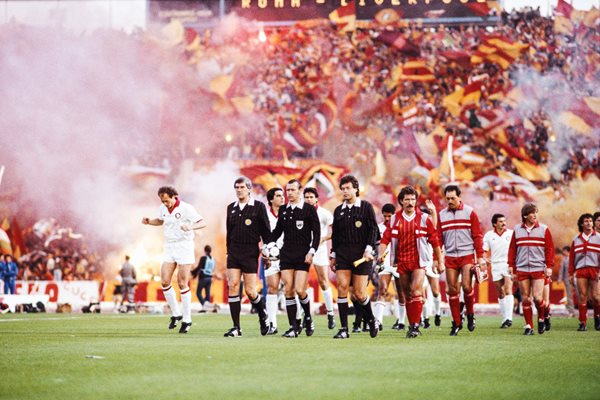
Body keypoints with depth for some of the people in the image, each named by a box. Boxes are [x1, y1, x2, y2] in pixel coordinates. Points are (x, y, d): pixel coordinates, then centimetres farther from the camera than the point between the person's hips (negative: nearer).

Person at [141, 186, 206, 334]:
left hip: (184, 247, -6)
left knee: (182, 284, -6)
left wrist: (191, 227, -39)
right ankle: (176, 314, 12)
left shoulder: (186, 208, -14)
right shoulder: (163, 208, 5)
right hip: (169, 248, 6)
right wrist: (148, 221, 6)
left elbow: (203, 223, -20)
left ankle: (187, 320, 3)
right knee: (165, 281, -5)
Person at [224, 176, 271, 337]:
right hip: (233, 252, 4)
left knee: (250, 291, -5)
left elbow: (266, 231, -1)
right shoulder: (231, 208, 12)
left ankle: (263, 314, 25)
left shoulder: (259, 206, -2)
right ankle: (236, 327, -4)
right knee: (233, 286, -6)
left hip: (250, 253, -4)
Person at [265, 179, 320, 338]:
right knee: (288, 290, -1)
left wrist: (311, 252, -12)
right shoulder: (283, 210, 10)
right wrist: (269, 246, 4)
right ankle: (293, 327, 3)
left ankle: (308, 319, 15)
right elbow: (277, 230, 19)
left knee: (300, 290, -11)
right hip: (286, 254, 4)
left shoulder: (309, 209, -2)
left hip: (303, 256, -4)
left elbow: (316, 233, -3)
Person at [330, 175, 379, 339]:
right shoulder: (339, 210, 14)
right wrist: (333, 256, 16)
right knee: (342, 287, -10)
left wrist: (369, 249, -13)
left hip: (361, 255, -4)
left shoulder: (366, 207, 2)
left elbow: (373, 230, -2)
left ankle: (371, 320, 22)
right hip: (343, 254, 4)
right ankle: (344, 329, -8)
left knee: (359, 293, -5)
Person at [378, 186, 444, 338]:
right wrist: (381, 254, -14)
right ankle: (412, 326, 16)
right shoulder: (394, 219, 5)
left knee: (416, 292, -17)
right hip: (401, 262, 3)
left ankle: (415, 326, -16)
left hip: (418, 262, -3)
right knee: (408, 295, 8)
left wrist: (440, 262, 5)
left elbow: (435, 241, 4)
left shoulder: (424, 218, -1)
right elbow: (385, 238, 4)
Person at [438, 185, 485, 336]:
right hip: (450, 257, 3)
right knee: (452, 290, 1)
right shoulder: (442, 215, 9)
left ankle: (470, 314, 11)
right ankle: (456, 323, 9)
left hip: (467, 255, -3)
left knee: (466, 286, -14)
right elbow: (439, 238, 12)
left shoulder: (469, 212, 1)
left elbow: (477, 236, 0)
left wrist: (480, 257, -5)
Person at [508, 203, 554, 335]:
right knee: (525, 299, 3)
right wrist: (511, 265, 3)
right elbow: (512, 248, 9)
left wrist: (549, 266, -4)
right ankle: (529, 326, 10)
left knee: (537, 298, -9)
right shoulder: (517, 230, 7)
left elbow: (550, 248, 2)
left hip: (538, 269, -2)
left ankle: (541, 319, 17)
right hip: (522, 269, 2)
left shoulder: (544, 229, 3)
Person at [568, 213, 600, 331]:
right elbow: (572, 256, 12)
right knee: (582, 297, 0)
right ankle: (583, 323, 2)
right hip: (580, 270, 2)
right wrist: (571, 273, 6)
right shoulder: (576, 239, 13)